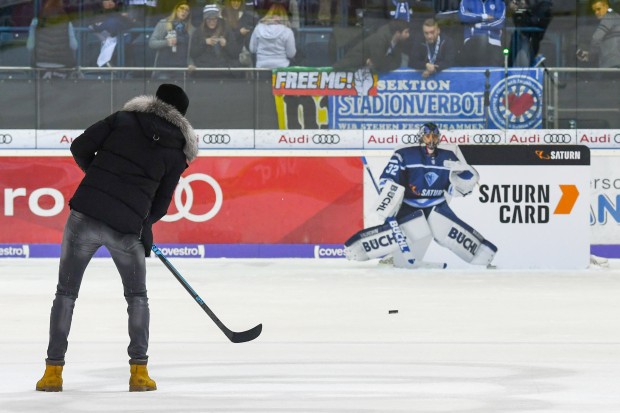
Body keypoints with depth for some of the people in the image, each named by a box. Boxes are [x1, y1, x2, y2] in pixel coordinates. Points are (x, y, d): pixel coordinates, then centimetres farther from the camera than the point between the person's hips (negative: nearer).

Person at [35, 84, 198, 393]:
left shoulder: (124, 119, 6)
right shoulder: (176, 152, 6)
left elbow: (80, 147, 3)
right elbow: (159, 206, 9)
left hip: (86, 213, 0)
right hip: (127, 226, 0)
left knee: (66, 292, 12)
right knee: (137, 295, 20)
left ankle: (54, 371, 10)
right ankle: (138, 371, 11)